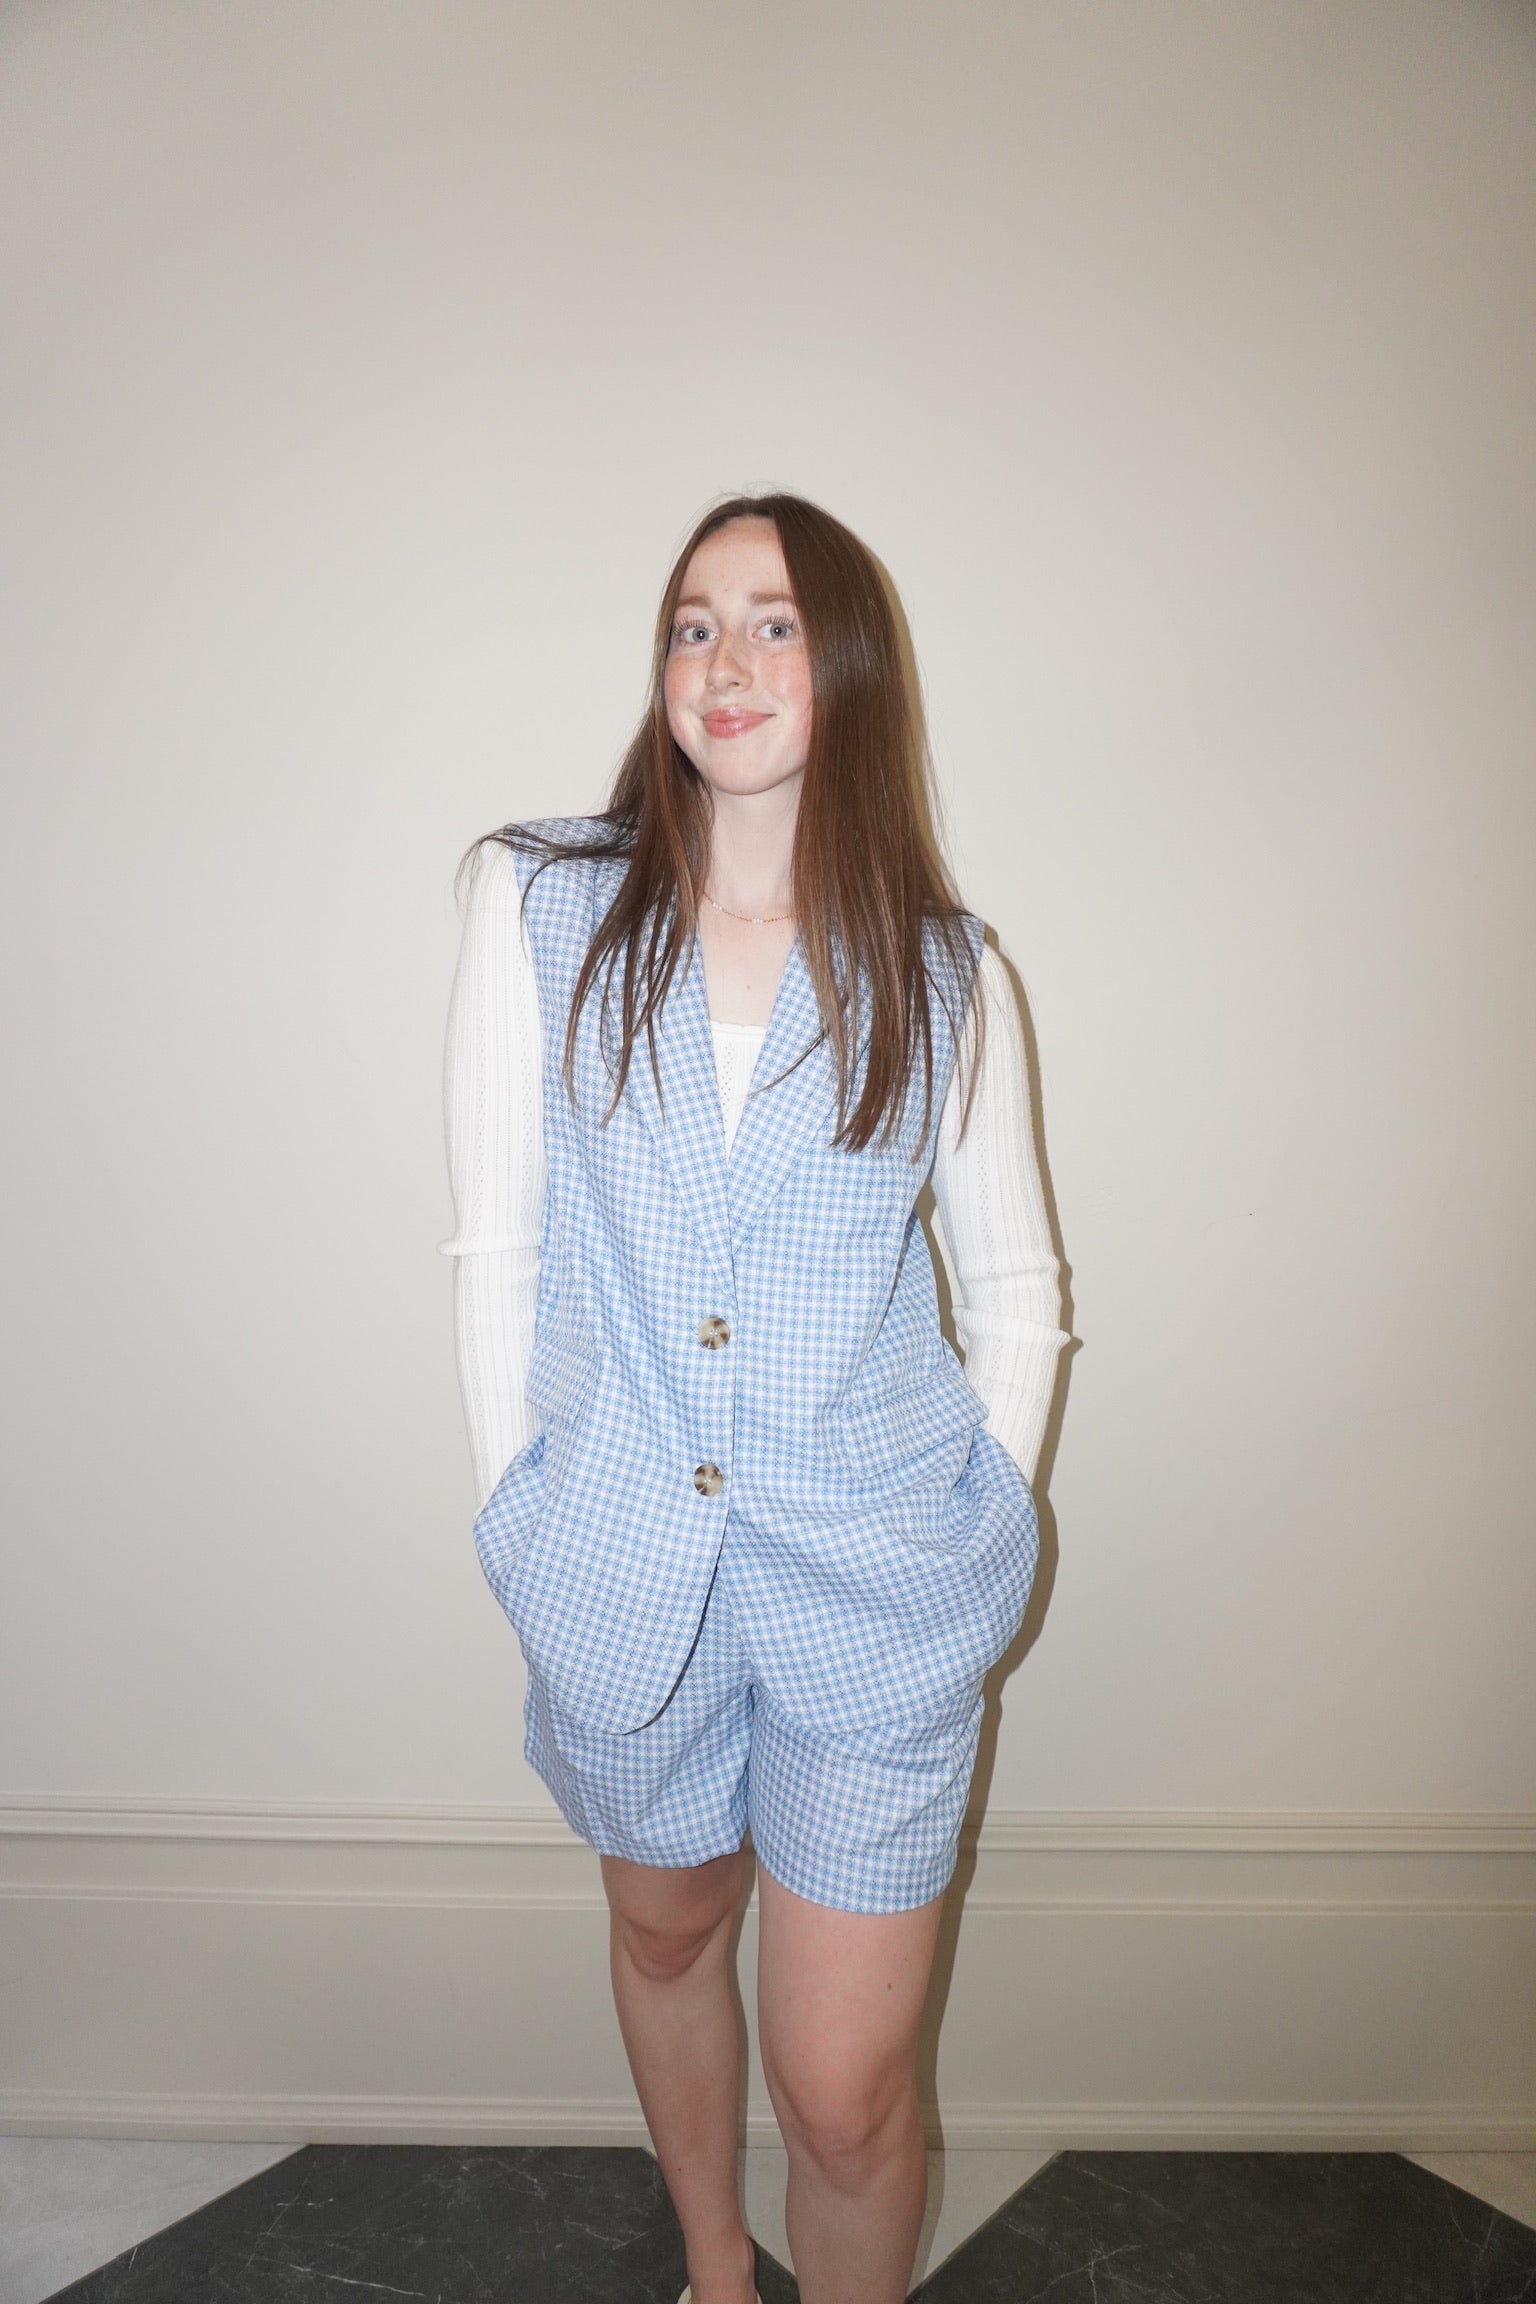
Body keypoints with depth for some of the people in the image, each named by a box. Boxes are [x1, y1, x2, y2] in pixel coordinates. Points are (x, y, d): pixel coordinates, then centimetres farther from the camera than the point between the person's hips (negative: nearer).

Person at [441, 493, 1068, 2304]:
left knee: (845, 2089, 6)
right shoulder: (541, 903, -5)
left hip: (873, 1578, -1)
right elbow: (497, 1251, -3)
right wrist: (523, 1511, -1)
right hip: (626, 1561, 2)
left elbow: (1013, 1283, 5)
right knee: (664, 1933, 26)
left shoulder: (944, 970, -3)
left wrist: (976, 1531, 1)